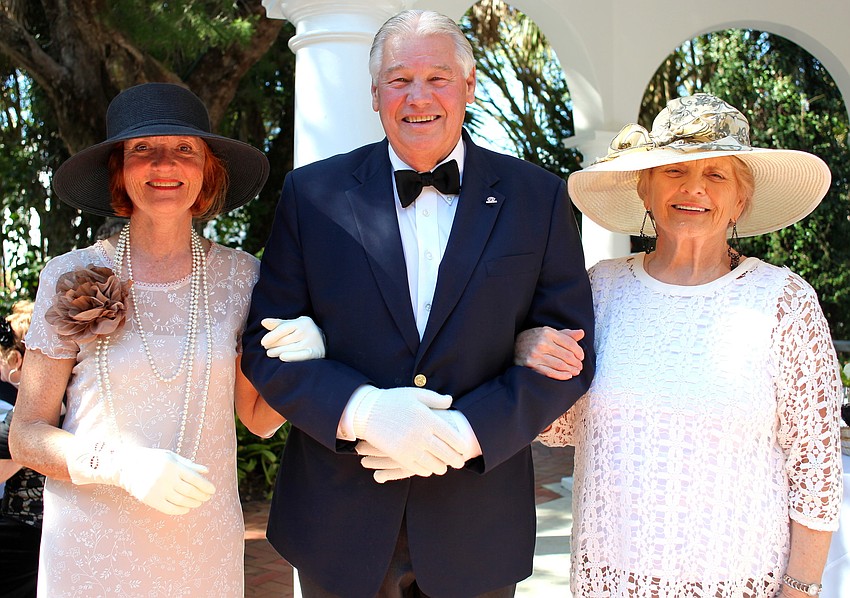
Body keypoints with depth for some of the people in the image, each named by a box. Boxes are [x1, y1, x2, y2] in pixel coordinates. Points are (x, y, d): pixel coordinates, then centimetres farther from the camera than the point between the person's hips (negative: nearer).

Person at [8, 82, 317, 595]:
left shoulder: (239, 276, -1)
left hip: (204, 544, 2)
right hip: (90, 547, -1)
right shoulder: (70, 278, -6)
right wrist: (119, 463, -21)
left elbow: (258, 417, 6)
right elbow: (26, 435, -3)